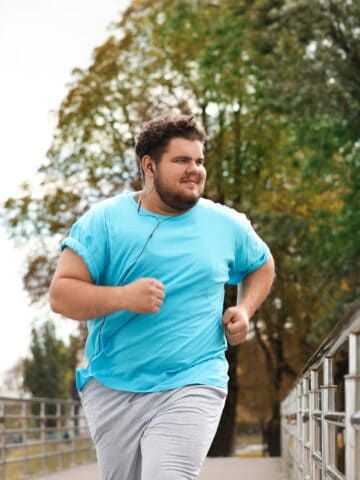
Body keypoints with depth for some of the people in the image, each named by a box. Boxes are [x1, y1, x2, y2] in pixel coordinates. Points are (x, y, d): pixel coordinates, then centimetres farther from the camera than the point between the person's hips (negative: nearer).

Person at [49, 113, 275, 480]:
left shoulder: (227, 225, 5)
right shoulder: (105, 220, -2)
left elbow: (262, 266, 26)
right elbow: (61, 294, -7)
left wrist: (245, 310, 6)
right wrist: (123, 297, -24)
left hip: (191, 387, -1)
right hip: (111, 389, 1)